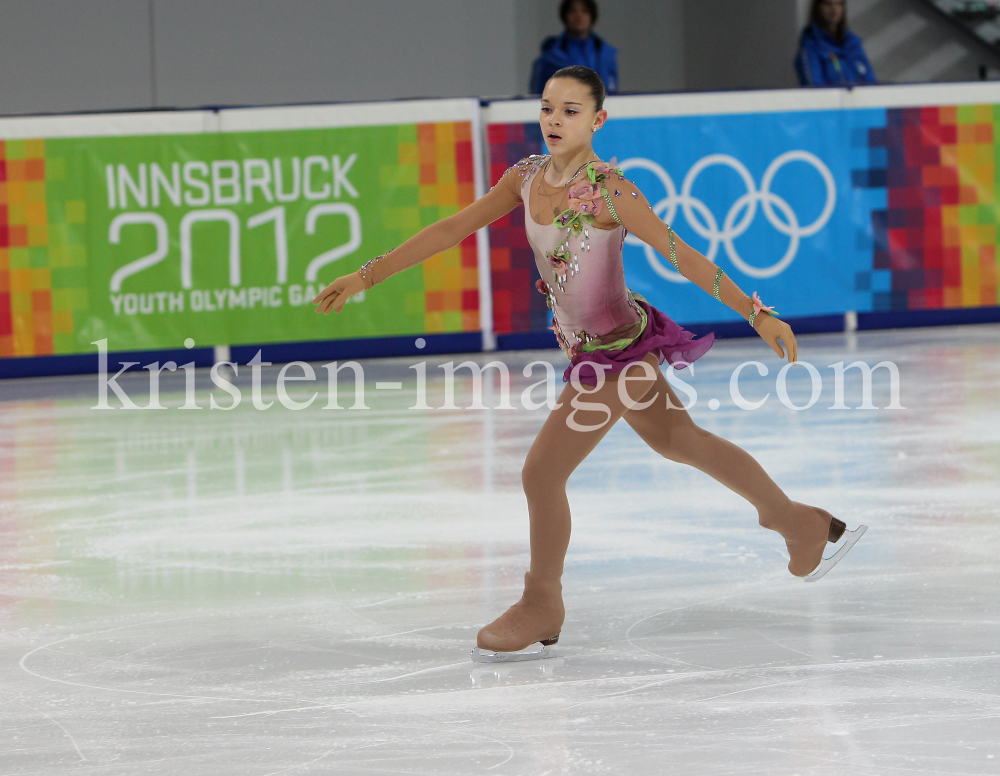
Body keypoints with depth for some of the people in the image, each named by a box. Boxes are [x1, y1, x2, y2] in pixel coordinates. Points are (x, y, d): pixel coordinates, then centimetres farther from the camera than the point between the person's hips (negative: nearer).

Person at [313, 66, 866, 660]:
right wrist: (368, 276, 2)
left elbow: (684, 256, -27)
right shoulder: (528, 177, -3)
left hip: (619, 354, -8)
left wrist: (758, 315, -34)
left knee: (542, 474, -5)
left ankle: (543, 605, 17)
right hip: (590, 348, 8)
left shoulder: (609, 192, -25)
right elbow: (453, 229, 3)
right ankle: (797, 521, 41)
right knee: (680, 441, 23)